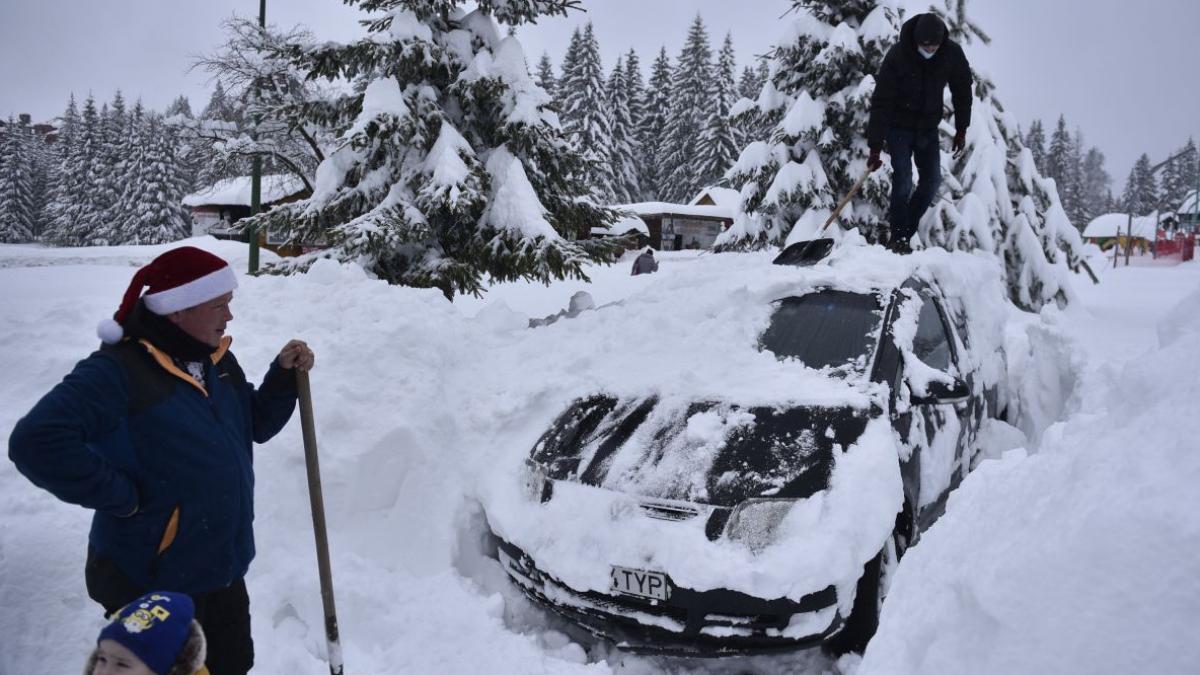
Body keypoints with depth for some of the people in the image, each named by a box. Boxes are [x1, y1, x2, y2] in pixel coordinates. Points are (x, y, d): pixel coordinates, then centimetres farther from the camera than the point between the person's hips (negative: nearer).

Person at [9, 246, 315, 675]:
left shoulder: (217, 361, 5)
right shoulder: (118, 371, -22)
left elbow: (255, 426, 14)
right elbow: (37, 443, -31)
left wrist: (284, 376, -3)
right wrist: (122, 495, -25)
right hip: (151, 579, -8)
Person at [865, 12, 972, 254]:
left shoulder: (952, 53, -13)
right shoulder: (898, 55, -24)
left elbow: (962, 91, 4)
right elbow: (881, 102, -25)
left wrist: (961, 129, 5)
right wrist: (875, 148, -28)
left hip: (929, 128, 4)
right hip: (899, 127, -4)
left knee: (932, 181, -1)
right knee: (902, 178, -15)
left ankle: (905, 230, 12)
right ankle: (898, 238, -7)